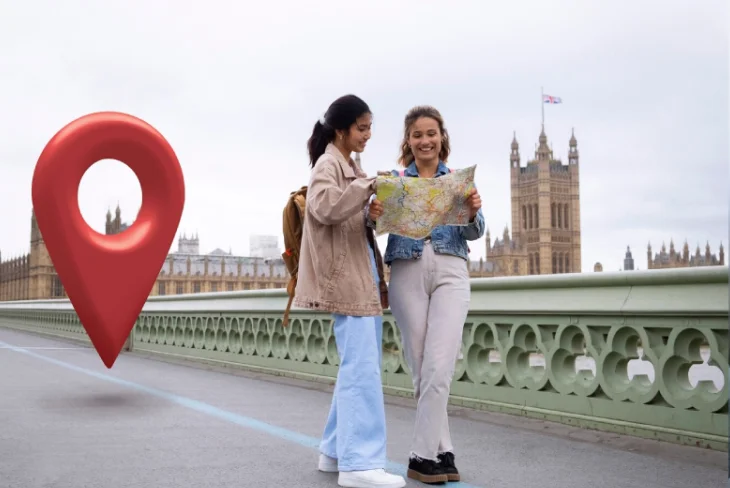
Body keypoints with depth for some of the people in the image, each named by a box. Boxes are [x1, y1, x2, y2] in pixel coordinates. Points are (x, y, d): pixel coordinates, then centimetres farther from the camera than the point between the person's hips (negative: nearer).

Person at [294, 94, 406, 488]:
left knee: (359, 366, 11)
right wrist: (369, 185, -23)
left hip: (363, 273, 10)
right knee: (362, 368, -13)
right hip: (346, 276, -10)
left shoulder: (351, 168, 21)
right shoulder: (328, 165, -6)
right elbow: (323, 207, -25)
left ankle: (337, 450, 19)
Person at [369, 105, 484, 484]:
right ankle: (442, 450, 13)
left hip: (450, 272, 0)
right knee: (420, 369, 2)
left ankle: (423, 455, -4)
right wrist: (373, 215, -21)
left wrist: (473, 212, -18)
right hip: (407, 272, 1)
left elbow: (474, 233, 4)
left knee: (439, 367, -12)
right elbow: (379, 225, 2)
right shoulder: (394, 180, 11)